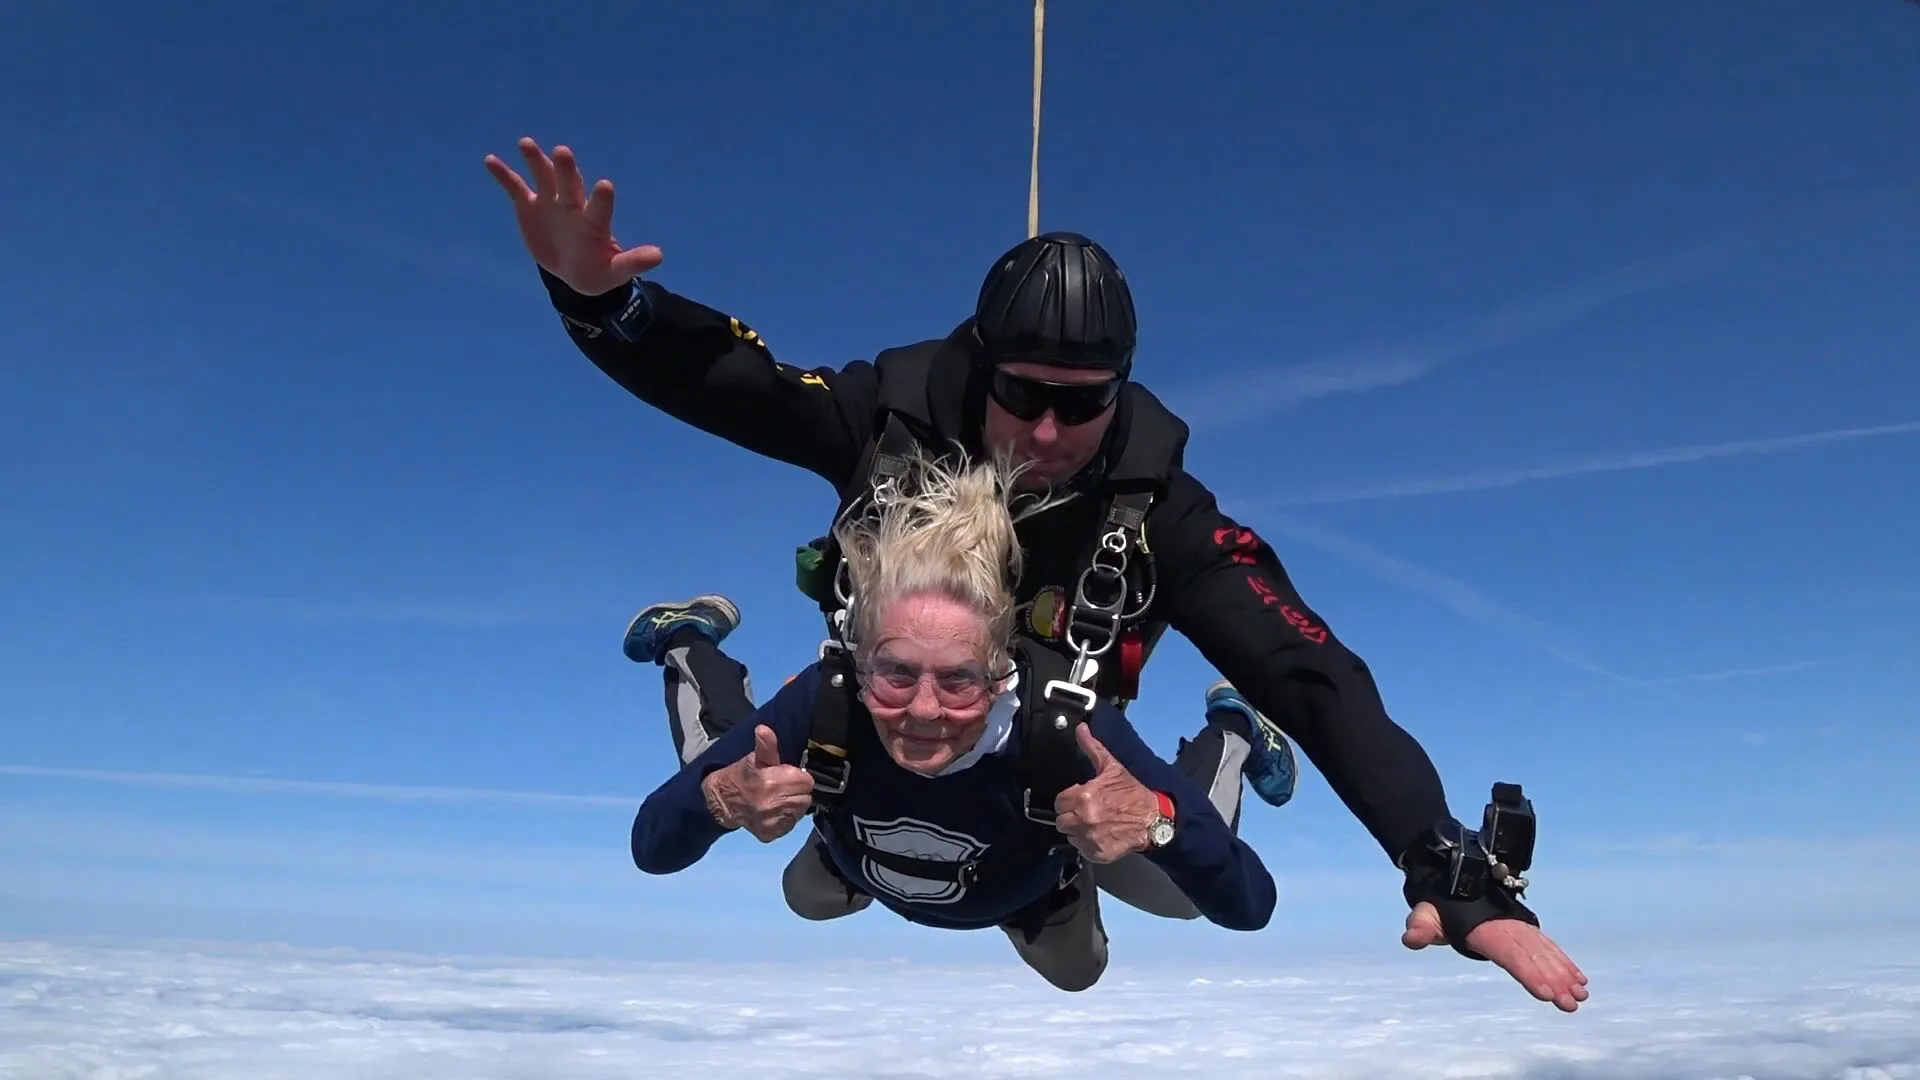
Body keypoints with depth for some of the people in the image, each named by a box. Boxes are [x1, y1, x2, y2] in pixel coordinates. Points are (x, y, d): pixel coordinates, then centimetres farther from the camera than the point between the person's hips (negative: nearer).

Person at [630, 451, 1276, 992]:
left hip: (1028, 891, -1)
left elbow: (1252, 906, -44)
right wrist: (723, 799, -56)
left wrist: (1156, 822, -65)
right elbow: (651, 851, -33)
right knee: (806, 901, 33)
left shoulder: (1064, 723, -49)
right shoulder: (825, 702, -44)